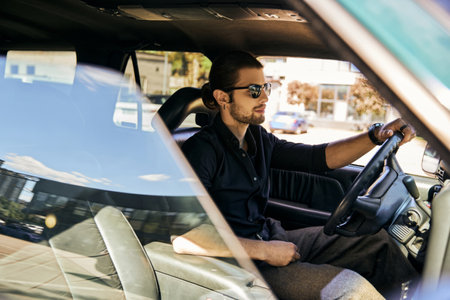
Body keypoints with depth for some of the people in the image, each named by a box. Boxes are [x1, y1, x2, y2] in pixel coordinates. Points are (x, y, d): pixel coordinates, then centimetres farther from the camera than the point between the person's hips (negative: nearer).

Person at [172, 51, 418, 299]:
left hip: (270, 237, 8)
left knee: (378, 242, 3)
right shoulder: (202, 149, -18)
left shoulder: (258, 139, 7)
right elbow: (182, 237, -28)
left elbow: (320, 157, 8)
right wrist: (264, 251, -23)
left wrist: (376, 135, -7)